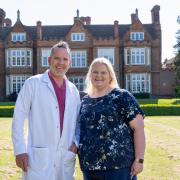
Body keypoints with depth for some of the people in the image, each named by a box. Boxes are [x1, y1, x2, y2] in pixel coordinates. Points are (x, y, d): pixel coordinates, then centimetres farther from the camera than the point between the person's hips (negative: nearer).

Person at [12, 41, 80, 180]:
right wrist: (20, 150, -9)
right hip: (39, 157, -4)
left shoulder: (73, 90, 11)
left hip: (66, 157, 4)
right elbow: (19, 117, -4)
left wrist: (76, 143, 3)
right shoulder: (33, 83, -2)